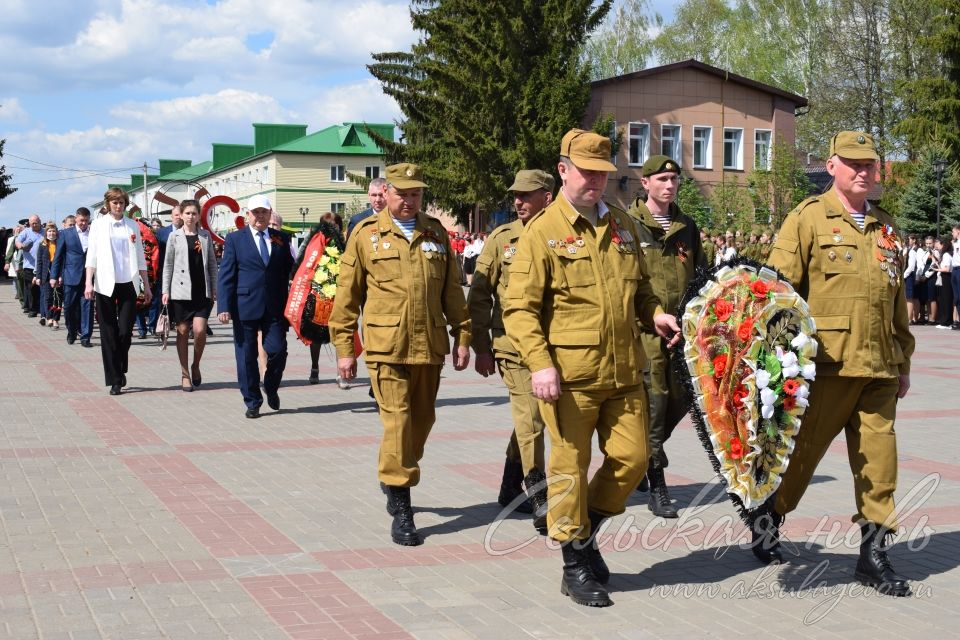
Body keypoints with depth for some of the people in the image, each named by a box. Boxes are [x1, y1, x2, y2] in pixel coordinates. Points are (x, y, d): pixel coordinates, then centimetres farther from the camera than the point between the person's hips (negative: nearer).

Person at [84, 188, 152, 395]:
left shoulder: (133, 226, 9)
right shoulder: (98, 224, 4)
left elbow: (140, 258, 11)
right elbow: (92, 255, 1)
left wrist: (146, 285, 9)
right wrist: (89, 282, -8)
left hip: (128, 285, 1)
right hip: (105, 285, -1)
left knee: (125, 332, -4)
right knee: (109, 334, 0)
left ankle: (121, 370, 20)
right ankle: (114, 380, 6)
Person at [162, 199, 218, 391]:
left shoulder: (205, 236, 8)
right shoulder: (174, 236, 4)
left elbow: (212, 264, 10)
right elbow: (168, 265, 4)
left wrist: (215, 289, 4)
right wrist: (166, 291, -2)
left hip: (202, 290, 1)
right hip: (180, 291, -1)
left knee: (200, 330, -11)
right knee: (183, 332, 3)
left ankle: (196, 366, 12)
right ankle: (185, 374, 11)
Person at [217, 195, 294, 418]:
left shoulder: (282, 239, 10)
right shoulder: (235, 239, 4)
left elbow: (290, 271, 11)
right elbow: (225, 275, 0)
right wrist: (224, 306, -9)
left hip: (275, 307, 1)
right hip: (245, 306, -1)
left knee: (277, 350, -4)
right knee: (246, 356, 3)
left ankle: (271, 389, 24)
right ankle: (252, 402, 15)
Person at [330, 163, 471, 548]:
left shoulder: (436, 234, 11)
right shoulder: (366, 235, 1)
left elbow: (452, 291, 14)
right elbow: (347, 296, 3)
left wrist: (462, 337, 9)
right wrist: (344, 349, 0)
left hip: (430, 347, 4)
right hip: (386, 347, -4)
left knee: (423, 420, 14)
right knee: (398, 422, -9)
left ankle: (395, 480, 39)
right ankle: (401, 512, -3)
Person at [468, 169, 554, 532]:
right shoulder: (502, 239, 0)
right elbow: (479, 295, 3)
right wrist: (481, 348, -1)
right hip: (514, 345, -3)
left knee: (531, 417, 14)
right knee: (530, 419, -9)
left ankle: (510, 488, 31)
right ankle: (539, 502, -5)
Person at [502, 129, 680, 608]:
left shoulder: (622, 225, 13)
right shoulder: (543, 231, -5)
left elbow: (640, 286, 24)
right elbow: (520, 307, -8)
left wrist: (653, 314, 2)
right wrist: (539, 363, -19)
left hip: (625, 371, 5)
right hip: (569, 375, -5)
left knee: (631, 458, 6)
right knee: (571, 466, 3)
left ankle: (586, 531, 29)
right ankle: (576, 566, 17)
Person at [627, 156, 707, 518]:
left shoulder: (687, 226, 16)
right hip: (644, 327, -5)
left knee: (681, 399, 6)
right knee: (653, 400, -6)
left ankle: (643, 456, 30)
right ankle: (657, 488, 1)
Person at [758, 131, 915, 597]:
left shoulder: (886, 227, 16)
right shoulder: (809, 218, -2)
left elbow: (897, 301, 21)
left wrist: (903, 362, 20)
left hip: (879, 369, 5)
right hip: (827, 363, -5)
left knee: (879, 462, 4)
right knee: (801, 452, 4)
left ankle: (873, 553, 13)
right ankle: (767, 523, 26)